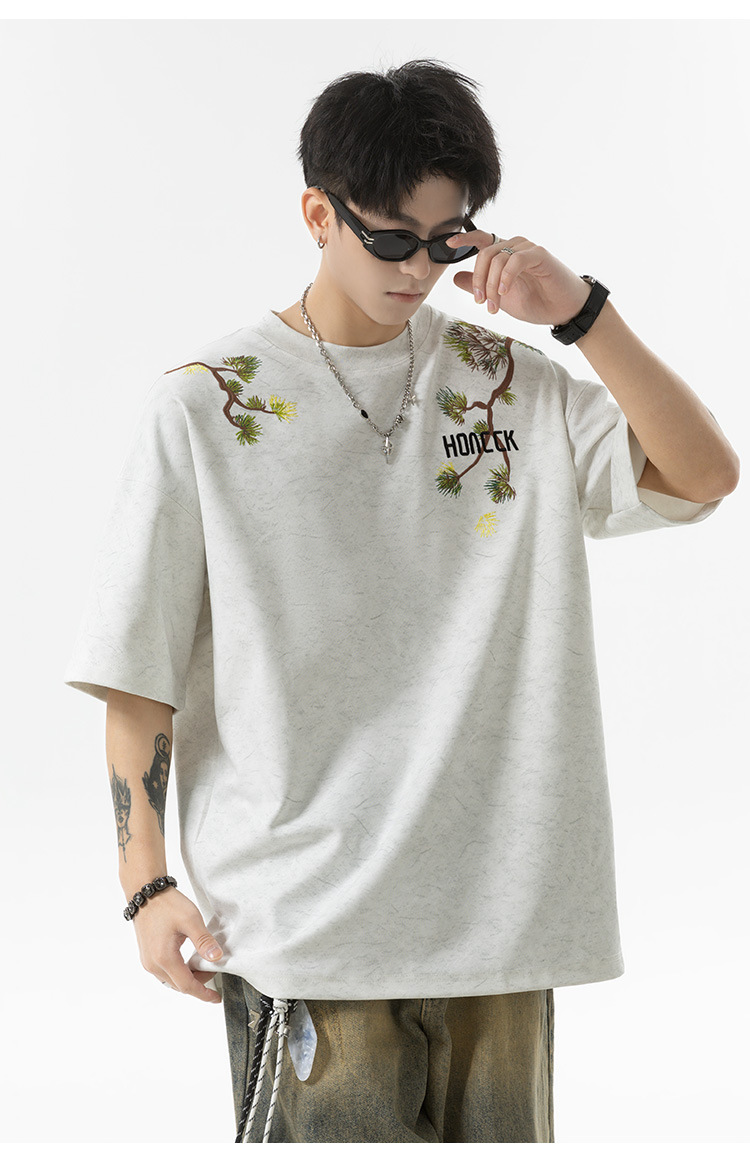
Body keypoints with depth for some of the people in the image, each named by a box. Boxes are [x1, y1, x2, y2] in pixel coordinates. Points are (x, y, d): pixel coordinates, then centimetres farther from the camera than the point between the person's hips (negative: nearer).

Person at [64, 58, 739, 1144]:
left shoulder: (512, 382, 8)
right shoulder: (205, 404, -1)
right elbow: (136, 671, 0)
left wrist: (581, 311, -9)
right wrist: (146, 883, -5)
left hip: (498, 908, 3)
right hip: (301, 921, -3)